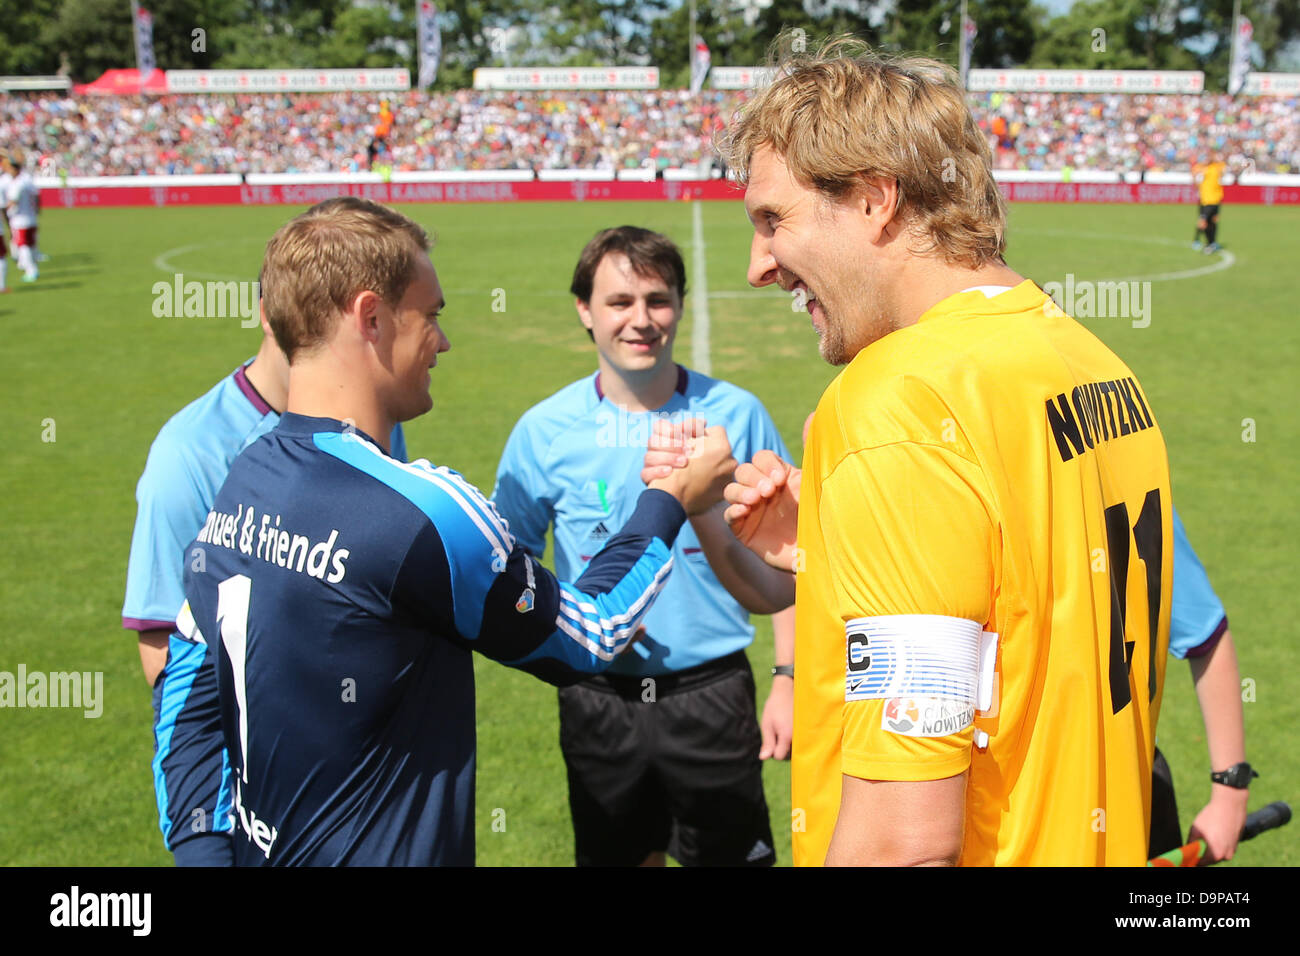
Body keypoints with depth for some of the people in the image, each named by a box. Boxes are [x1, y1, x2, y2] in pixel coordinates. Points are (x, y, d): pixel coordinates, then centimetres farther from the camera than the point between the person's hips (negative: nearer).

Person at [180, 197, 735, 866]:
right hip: (376, 855, -8)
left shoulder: (236, 482, -1)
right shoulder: (419, 511, -24)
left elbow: (185, 699, 9)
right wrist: (672, 500, 4)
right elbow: (588, 637, -8)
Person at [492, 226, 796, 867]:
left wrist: (787, 679, -2)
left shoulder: (735, 415, -4)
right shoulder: (545, 430, -4)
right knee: (618, 856, 16)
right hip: (599, 700, 1)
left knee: (735, 853, 8)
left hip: (712, 690, -1)